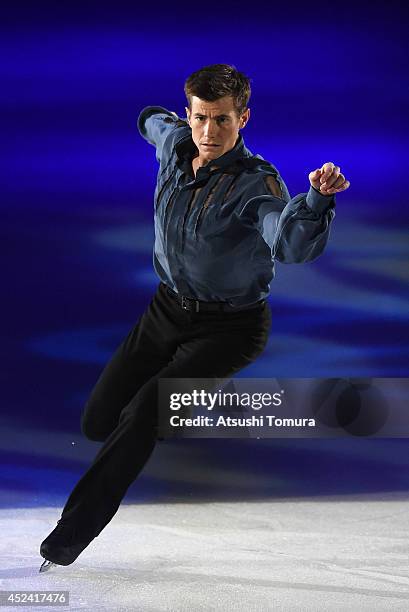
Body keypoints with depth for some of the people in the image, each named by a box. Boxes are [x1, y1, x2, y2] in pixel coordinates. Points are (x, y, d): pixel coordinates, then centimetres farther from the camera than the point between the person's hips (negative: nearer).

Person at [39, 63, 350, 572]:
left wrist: (317, 200, -61)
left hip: (229, 329, -6)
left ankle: (69, 537, -13)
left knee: (143, 411, -24)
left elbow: (293, 246, -44)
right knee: (97, 423, 7)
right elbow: (151, 118, 21)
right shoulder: (173, 141, -5)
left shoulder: (257, 184, -23)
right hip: (168, 309, 7)